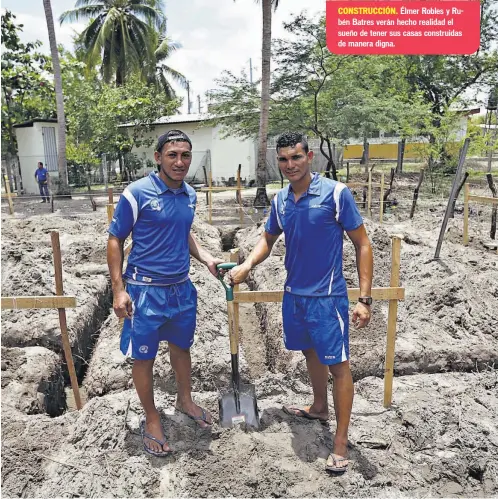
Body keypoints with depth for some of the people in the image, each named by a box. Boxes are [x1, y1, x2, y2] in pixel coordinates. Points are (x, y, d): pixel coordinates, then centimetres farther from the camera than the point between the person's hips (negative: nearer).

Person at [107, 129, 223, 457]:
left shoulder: (190, 194, 3)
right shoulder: (137, 193, -15)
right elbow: (115, 241, -8)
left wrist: (207, 259, 3)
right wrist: (119, 290, -13)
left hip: (182, 287, 6)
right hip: (146, 290, -5)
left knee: (181, 346, 21)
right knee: (144, 357, 9)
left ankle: (185, 400, 45)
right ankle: (151, 420, 30)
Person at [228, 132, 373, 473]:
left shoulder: (336, 193, -14)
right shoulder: (280, 200, 2)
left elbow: (362, 245, -11)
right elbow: (268, 239, 18)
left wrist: (365, 299, -15)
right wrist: (246, 266, 0)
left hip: (327, 296, -6)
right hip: (294, 294, 6)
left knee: (338, 364, 3)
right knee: (311, 353, 23)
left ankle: (341, 442, 19)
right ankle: (319, 408, 47)